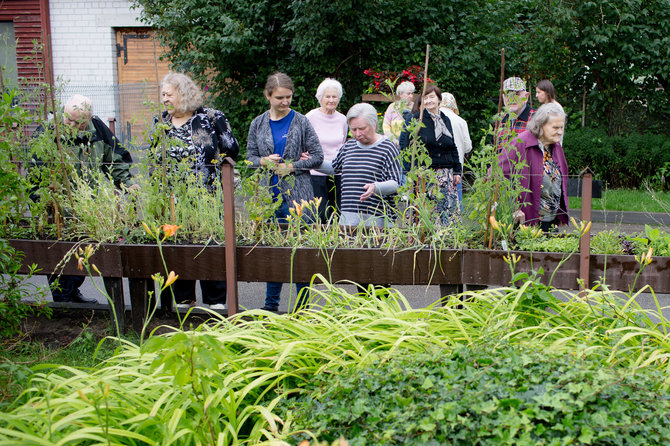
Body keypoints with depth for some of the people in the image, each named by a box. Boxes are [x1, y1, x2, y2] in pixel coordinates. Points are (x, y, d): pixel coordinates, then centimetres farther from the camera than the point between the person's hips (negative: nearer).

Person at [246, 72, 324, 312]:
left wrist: (292, 167, -11)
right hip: (268, 195, 3)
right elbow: (250, 157, 11)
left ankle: (302, 305, 10)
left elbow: (317, 156, 0)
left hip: (297, 194, -3)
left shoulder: (301, 122, 1)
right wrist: (264, 162, -10)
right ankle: (271, 303, 22)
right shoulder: (258, 124, 9)